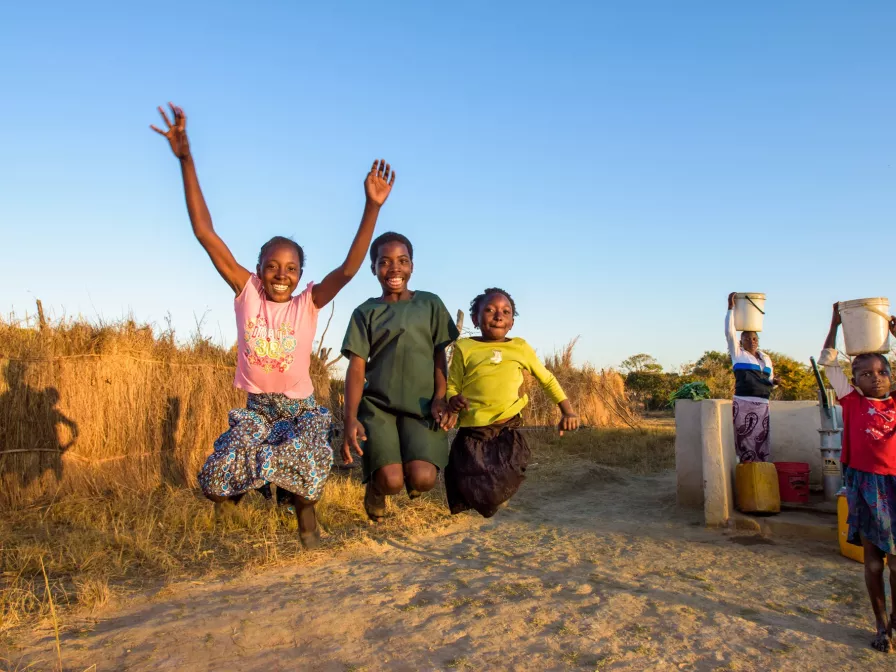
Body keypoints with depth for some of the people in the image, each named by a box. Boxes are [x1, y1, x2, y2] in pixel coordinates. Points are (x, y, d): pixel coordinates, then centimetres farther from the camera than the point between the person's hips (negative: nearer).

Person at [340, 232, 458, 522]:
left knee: (422, 479, -20)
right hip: (378, 405, 0)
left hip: (421, 407, 1)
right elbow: (356, 367, 1)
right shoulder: (365, 312, 7)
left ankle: (411, 472, 18)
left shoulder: (430, 304, 10)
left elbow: (440, 355, 9)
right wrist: (351, 419, -11)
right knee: (392, 481, -20)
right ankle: (375, 486, 18)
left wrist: (440, 398, -8)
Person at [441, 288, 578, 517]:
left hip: (509, 430, 2)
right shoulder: (464, 347, -2)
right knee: (472, 492, -1)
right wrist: (453, 403, -21)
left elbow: (548, 380, 13)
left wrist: (567, 411, 7)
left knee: (502, 490, 0)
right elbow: (452, 385, 0)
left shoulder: (521, 348, 4)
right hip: (473, 431, -1)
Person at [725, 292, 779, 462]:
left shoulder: (766, 358, 18)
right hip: (743, 405, -4)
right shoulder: (738, 353, 5)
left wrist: (774, 382, 0)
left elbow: (769, 382, 24)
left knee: (760, 444, 1)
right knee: (746, 443, -6)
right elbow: (729, 332, -7)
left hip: (762, 406, 4)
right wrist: (731, 307, -11)